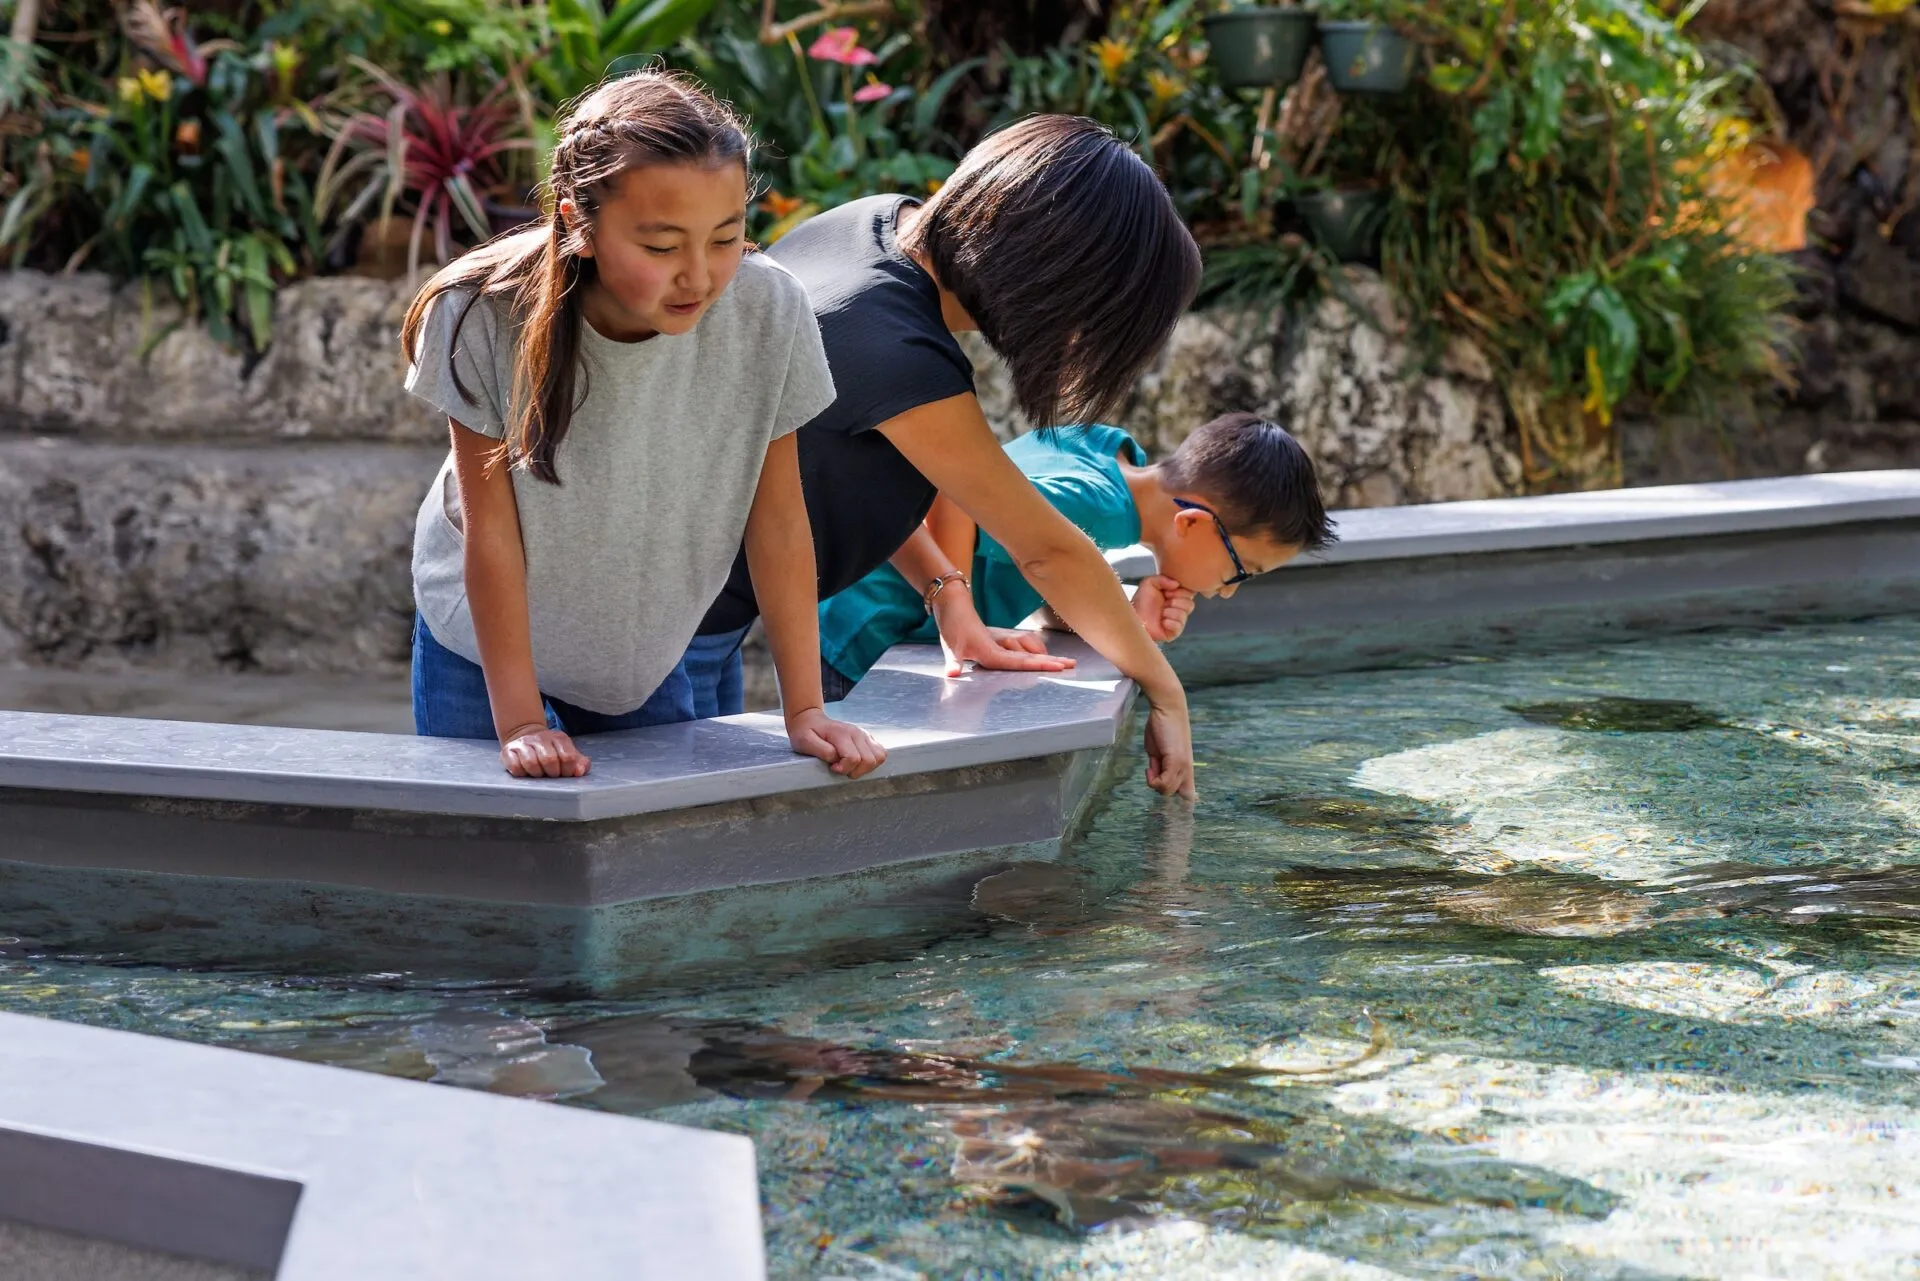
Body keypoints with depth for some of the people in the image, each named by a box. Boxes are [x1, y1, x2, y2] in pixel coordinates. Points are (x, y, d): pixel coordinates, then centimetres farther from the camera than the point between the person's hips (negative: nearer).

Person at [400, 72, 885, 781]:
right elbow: (490, 526, -22)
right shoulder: (482, 316, -29)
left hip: (645, 655, 2)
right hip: (484, 643, -1)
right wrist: (519, 723, -21)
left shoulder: (770, 313, -25)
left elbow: (777, 517, -16)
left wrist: (805, 709, -15)